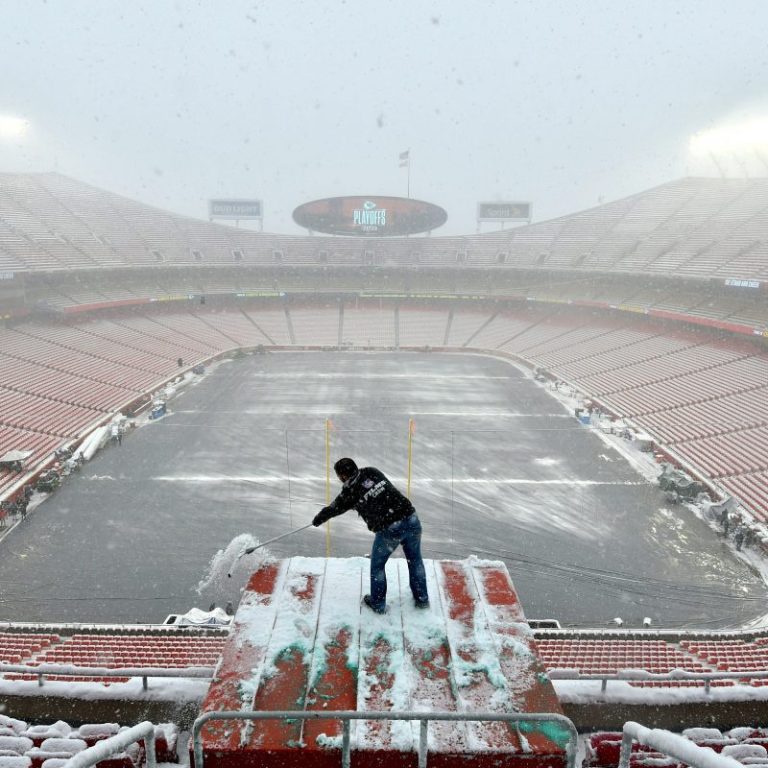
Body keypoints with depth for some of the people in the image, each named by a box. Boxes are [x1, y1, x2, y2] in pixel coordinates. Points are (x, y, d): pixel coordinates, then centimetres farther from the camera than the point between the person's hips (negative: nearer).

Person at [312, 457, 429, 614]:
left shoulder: (350, 491, -1)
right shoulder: (372, 472, 10)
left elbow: (334, 509, 17)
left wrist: (318, 519, 36)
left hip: (389, 529, -5)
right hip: (411, 519, 5)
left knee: (377, 566, 20)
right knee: (415, 560, 24)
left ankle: (378, 604, 32)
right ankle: (422, 599, 35)